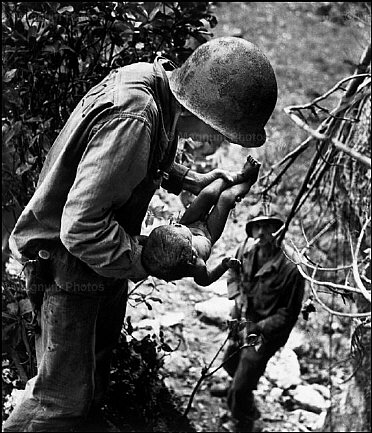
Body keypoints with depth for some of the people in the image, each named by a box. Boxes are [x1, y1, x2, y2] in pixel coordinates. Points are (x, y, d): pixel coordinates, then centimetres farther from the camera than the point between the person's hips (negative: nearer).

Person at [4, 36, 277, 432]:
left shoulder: (153, 82, -5)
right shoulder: (132, 120, -35)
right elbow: (81, 227, -34)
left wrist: (188, 180, 7)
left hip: (101, 251, 10)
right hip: (67, 259, -10)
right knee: (65, 400, -1)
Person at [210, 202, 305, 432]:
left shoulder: (290, 268, -30)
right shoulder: (246, 250, -11)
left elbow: (288, 314, -21)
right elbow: (234, 272, 13)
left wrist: (256, 328, -24)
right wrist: (237, 296, -4)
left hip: (265, 334, -7)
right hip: (242, 322, 7)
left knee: (240, 393, -6)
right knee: (231, 363, 34)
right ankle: (237, 387, 67)